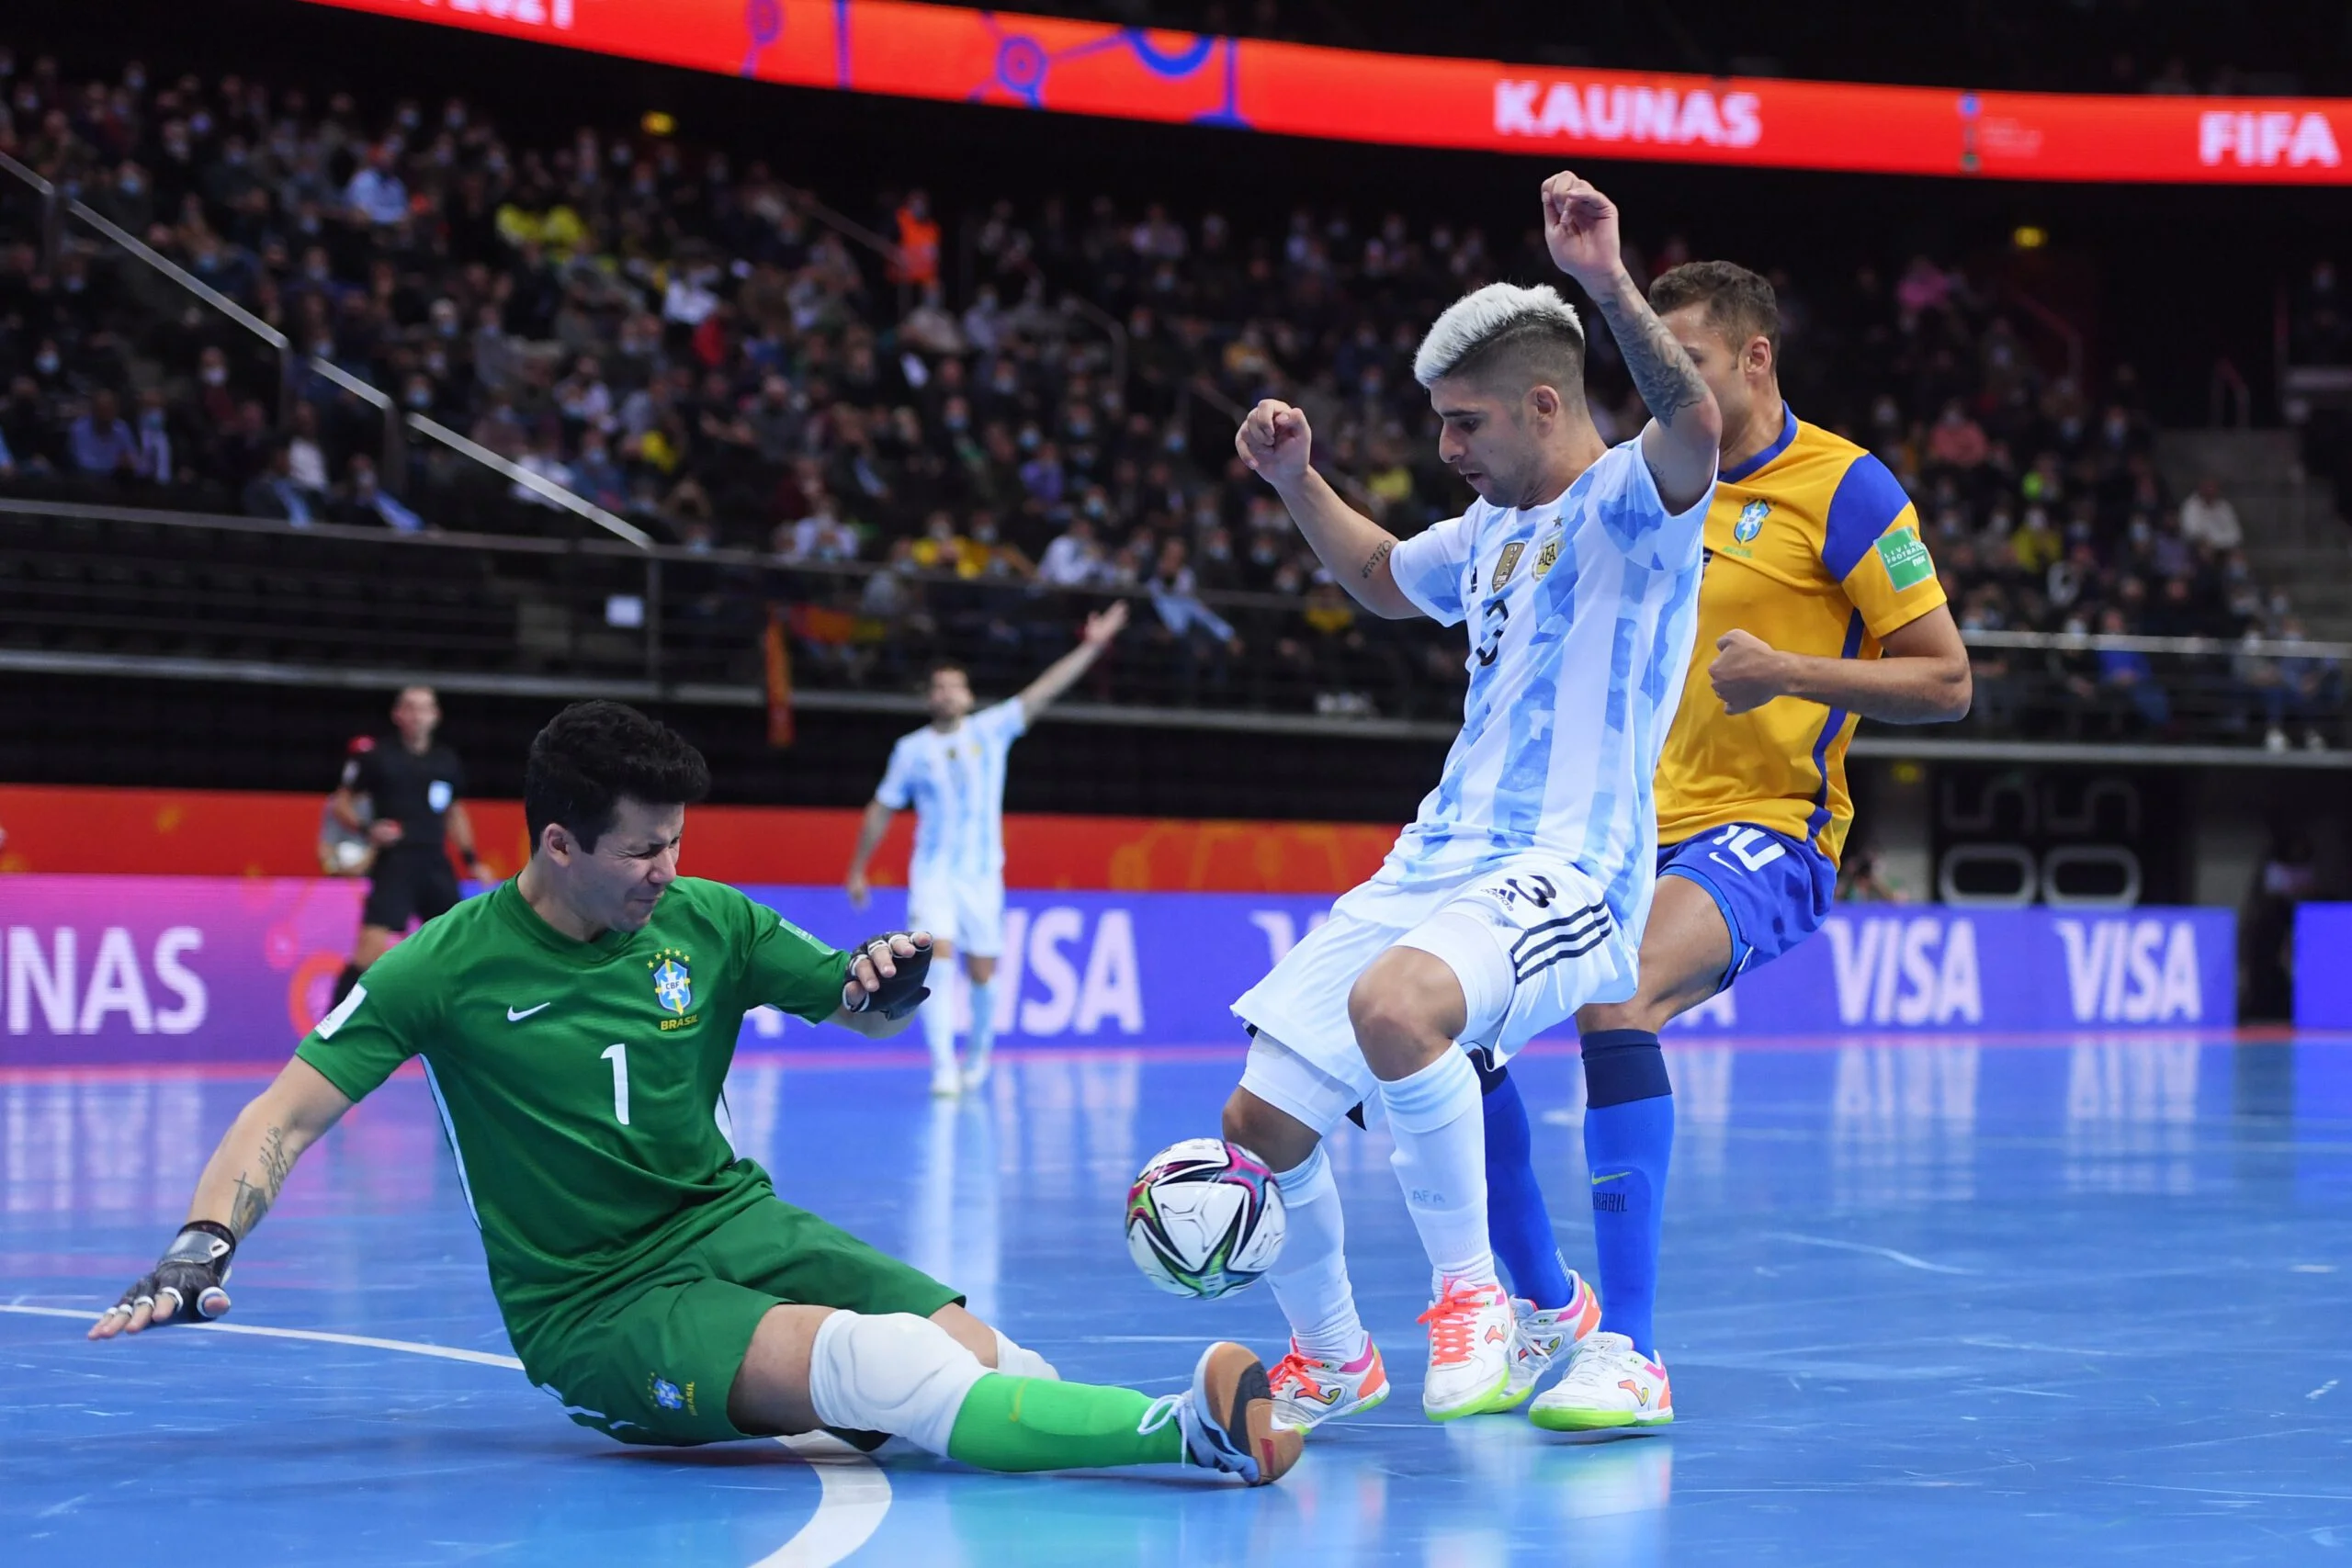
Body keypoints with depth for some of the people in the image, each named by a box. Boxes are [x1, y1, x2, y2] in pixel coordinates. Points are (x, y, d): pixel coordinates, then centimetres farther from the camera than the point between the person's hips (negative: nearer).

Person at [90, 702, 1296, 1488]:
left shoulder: (709, 922, 3)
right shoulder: (450, 967, -8)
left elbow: (863, 1012, 14)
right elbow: (286, 1120, -8)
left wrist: (888, 980, -12)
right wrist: (200, 1247, -25)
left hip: (731, 1226, 6)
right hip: (594, 1311, -6)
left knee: (979, 1356, -27)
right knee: (877, 1361, -34)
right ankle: (1188, 1432, -49)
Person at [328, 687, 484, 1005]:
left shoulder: (447, 761, 11)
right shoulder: (376, 755, -2)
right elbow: (341, 803, 4)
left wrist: (471, 859, 18)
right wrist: (366, 828, -14)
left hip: (436, 868, 5)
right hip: (395, 863, -5)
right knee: (371, 947, -18)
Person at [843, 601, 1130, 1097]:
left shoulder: (991, 730, 2)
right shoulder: (911, 749, 3)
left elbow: (1044, 690, -4)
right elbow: (881, 811, 11)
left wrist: (1091, 646, -12)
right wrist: (856, 871, 13)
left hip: (982, 874, 1)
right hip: (933, 874, -1)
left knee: (982, 972, 6)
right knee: (937, 959, -18)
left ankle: (979, 1053, 31)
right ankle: (944, 1068, -18)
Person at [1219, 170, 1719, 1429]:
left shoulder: (1631, 502, -6)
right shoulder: (1494, 524, 20)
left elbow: (1695, 426, -30)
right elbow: (1383, 578, 41)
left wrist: (1607, 284, -42)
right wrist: (1295, 482, 25)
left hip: (1563, 874, -8)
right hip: (1435, 861, 9)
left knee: (1392, 1004, -39)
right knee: (1261, 1116, 0)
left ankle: (1467, 1293, -19)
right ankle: (1329, 1358, 24)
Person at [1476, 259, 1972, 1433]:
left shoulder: (1843, 488, -5)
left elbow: (1945, 682, -7)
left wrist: (1789, 672, -20)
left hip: (1764, 839, -7)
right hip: (1630, 838, 8)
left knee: (1611, 990, -35)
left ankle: (1630, 1353, -32)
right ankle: (1545, 1310, 12)